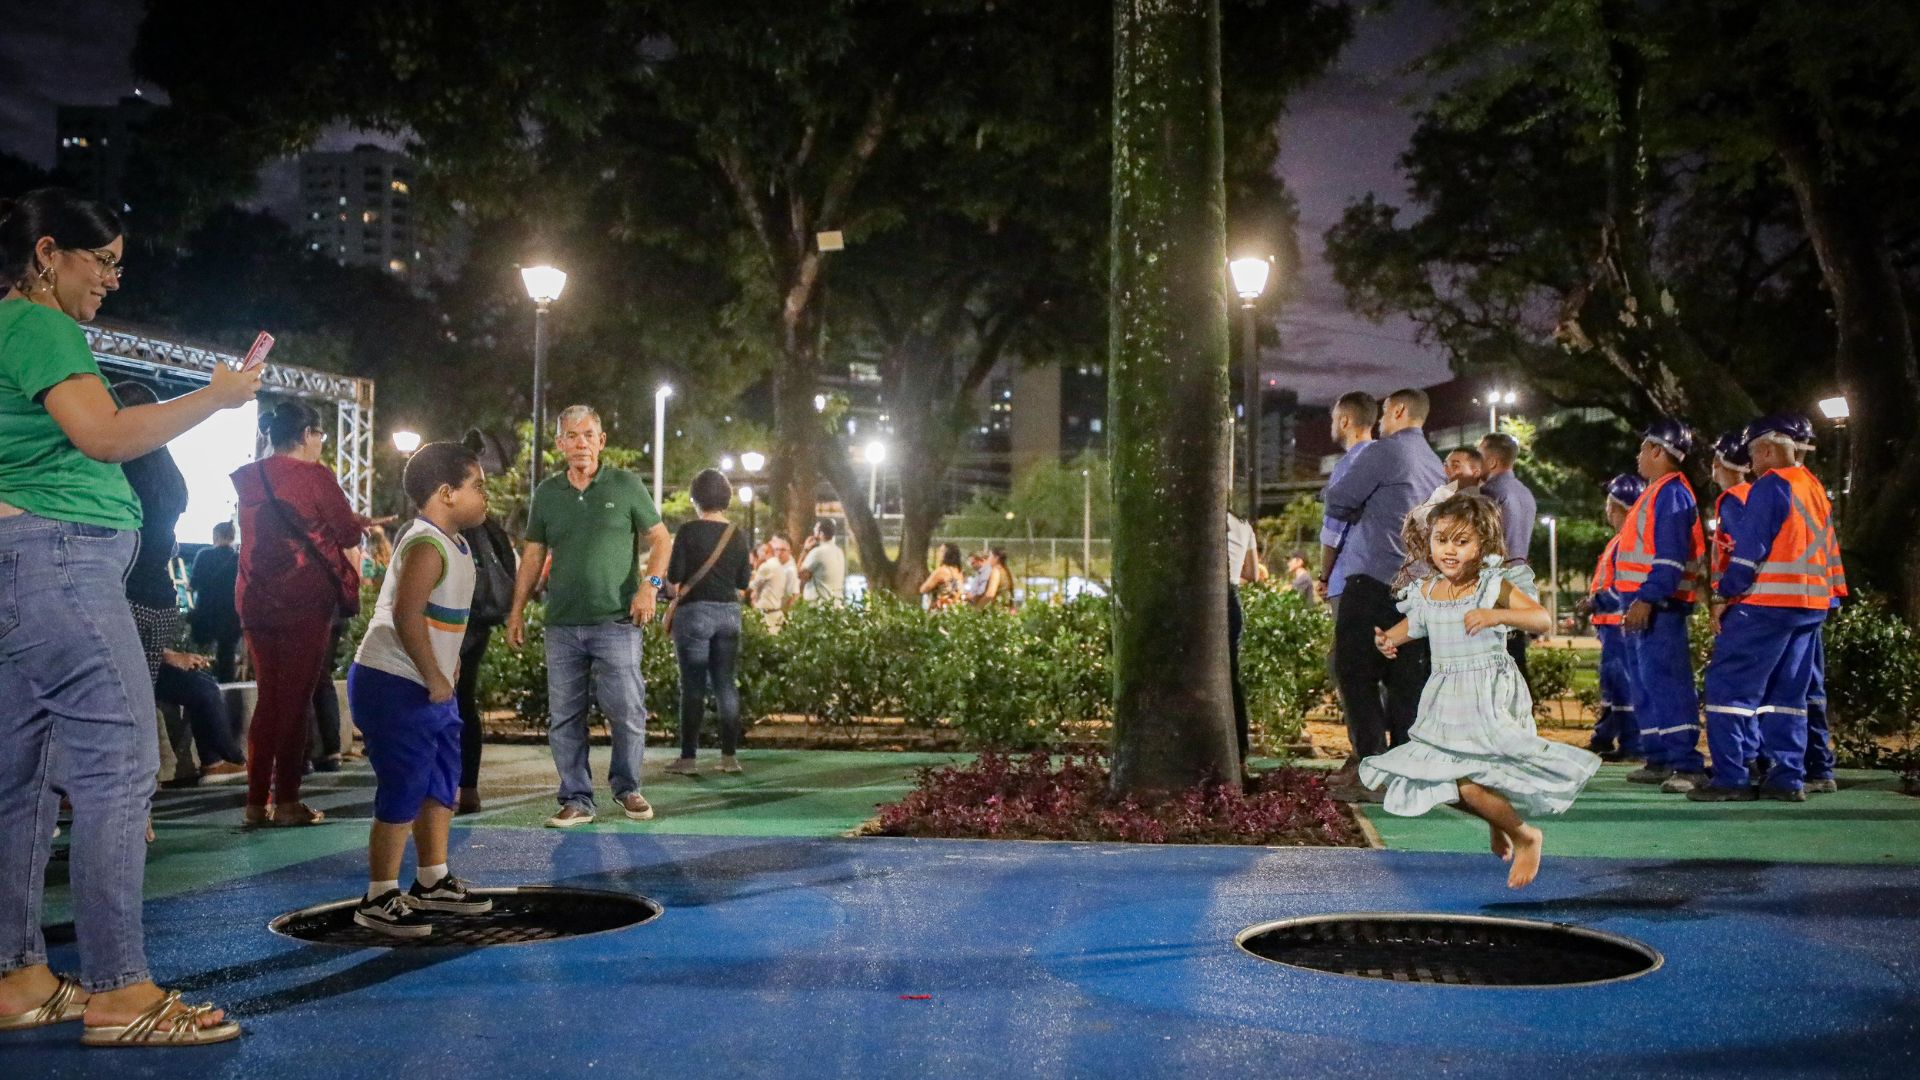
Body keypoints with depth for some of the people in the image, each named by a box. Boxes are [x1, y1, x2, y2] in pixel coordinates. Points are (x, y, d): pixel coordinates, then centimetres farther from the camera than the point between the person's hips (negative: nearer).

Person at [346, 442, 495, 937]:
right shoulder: (427, 547, -19)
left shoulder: (454, 545, 13)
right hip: (394, 687, -10)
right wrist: (435, 678, -21)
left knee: (442, 787, 18)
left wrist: (445, 672, 16)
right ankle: (379, 900, 6)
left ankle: (432, 882, 32)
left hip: (430, 688, 10)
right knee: (403, 794, -5)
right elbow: (407, 616, -28)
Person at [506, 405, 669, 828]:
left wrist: (650, 585, -8)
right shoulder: (547, 493, 10)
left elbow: (659, 537, 6)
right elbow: (532, 555, 14)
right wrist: (517, 611, 9)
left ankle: (627, 789, 16)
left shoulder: (626, 486, 1)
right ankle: (576, 800, 15)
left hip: (616, 621, -3)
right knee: (564, 718, 5)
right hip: (562, 625, 3)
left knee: (627, 713, -4)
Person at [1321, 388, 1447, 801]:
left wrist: (1331, 492, 14)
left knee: (1355, 675, -3)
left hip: (1374, 581, -7)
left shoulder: (1385, 451, -7)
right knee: (1406, 682, 8)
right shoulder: (1436, 465, 19)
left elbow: (1337, 502, -9)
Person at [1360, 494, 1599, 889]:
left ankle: (1525, 836, 9)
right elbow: (1414, 624, 24)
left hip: (1491, 701, -7)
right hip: (1445, 706, 7)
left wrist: (1497, 615, -36)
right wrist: (1389, 639, 3)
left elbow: (1542, 619, -21)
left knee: (1470, 784, -19)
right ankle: (1496, 820, 31)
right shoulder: (1426, 591, 6)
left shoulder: (1495, 586, -10)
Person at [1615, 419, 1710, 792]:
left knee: (1666, 684, -13)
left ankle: (1688, 765, -15)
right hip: (1641, 603, 11)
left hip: (1658, 606, -11)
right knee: (1646, 686, 13)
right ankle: (1658, 760, 18)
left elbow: (1670, 556, -21)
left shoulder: (1671, 493, -12)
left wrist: (1646, 599, -27)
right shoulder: (1656, 493, 20)